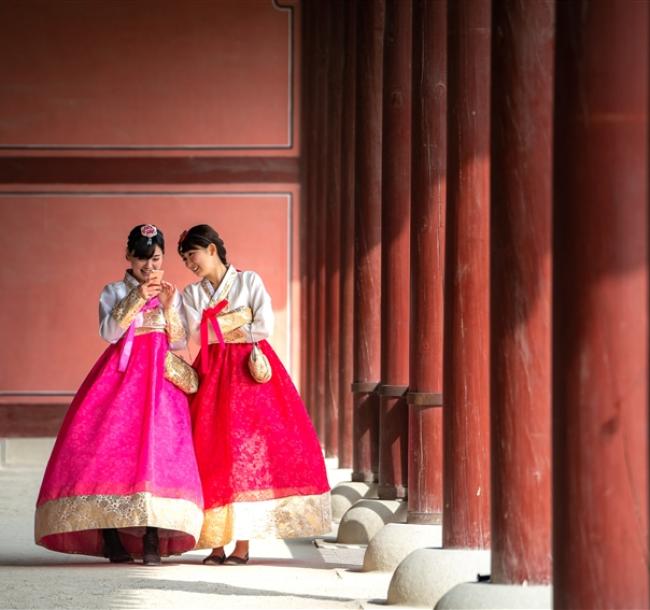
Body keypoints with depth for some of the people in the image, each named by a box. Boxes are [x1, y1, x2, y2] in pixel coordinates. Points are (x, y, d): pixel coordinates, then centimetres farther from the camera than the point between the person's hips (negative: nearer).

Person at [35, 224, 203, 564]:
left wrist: (168, 306, -7)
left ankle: (151, 541, -15)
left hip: (160, 377, 1)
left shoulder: (172, 294, 15)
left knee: (158, 449, -13)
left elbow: (178, 342, 7)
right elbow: (109, 333, -6)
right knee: (108, 446, -12)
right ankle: (111, 538, -8)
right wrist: (137, 299, -13)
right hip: (120, 374, -1)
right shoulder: (114, 292, 9)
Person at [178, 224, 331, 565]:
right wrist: (238, 320, -10)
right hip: (212, 373, 3)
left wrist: (218, 328, 0)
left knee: (248, 448, -10)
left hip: (251, 370, -3)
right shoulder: (191, 294, 13)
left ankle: (243, 543, -10)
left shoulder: (249, 281, 4)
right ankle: (216, 543, -6)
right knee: (211, 450, -7)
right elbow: (197, 334, -2)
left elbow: (265, 326, -7)